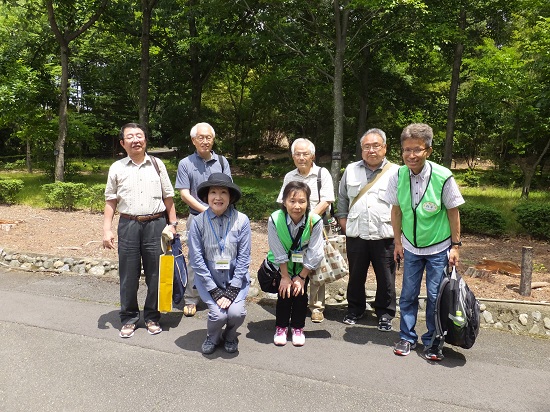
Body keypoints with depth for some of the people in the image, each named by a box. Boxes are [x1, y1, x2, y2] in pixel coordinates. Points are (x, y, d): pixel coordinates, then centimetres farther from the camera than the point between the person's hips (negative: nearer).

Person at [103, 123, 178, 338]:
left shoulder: (157, 165, 7)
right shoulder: (117, 168, 6)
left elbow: (168, 197, 8)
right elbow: (110, 201, 7)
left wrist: (173, 224, 4)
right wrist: (107, 230, 0)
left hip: (156, 224, 0)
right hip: (128, 225, 0)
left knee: (155, 273, 6)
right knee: (128, 274, 6)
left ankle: (152, 317, 23)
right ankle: (129, 318, 23)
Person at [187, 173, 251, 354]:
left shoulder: (241, 220, -9)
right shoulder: (198, 222, -10)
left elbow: (243, 258, -7)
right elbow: (196, 260, -8)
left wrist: (231, 291, -12)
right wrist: (215, 292, -12)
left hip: (236, 278, 1)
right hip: (208, 279, 0)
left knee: (236, 312, -19)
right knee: (218, 314, -18)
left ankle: (230, 336, 19)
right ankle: (213, 337, 19)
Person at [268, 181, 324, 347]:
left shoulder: (315, 221, -28)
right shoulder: (275, 220, -28)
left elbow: (314, 254, -18)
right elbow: (279, 253, -19)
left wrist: (301, 277, -13)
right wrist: (285, 276, -14)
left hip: (303, 266, 1)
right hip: (281, 266, 0)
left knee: (301, 294, -5)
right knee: (284, 292, -7)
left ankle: (298, 328, 17)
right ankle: (281, 327, 14)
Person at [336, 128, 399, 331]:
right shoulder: (351, 170, 9)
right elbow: (342, 199, 15)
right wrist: (345, 224, 8)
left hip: (385, 238, -2)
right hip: (356, 236, 2)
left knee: (386, 279, 8)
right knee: (356, 276, 14)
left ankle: (385, 314, 25)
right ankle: (355, 309, 32)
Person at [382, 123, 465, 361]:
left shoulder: (443, 177, -19)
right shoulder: (398, 176, -12)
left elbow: (453, 212, -8)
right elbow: (396, 210, 0)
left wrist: (455, 245, -5)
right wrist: (398, 241, 3)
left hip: (439, 248, -2)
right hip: (411, 247, 2)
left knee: (435, 296, 5)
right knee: (408, 294, 9)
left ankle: (432, 342, 23)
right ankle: (407, 337, 25)